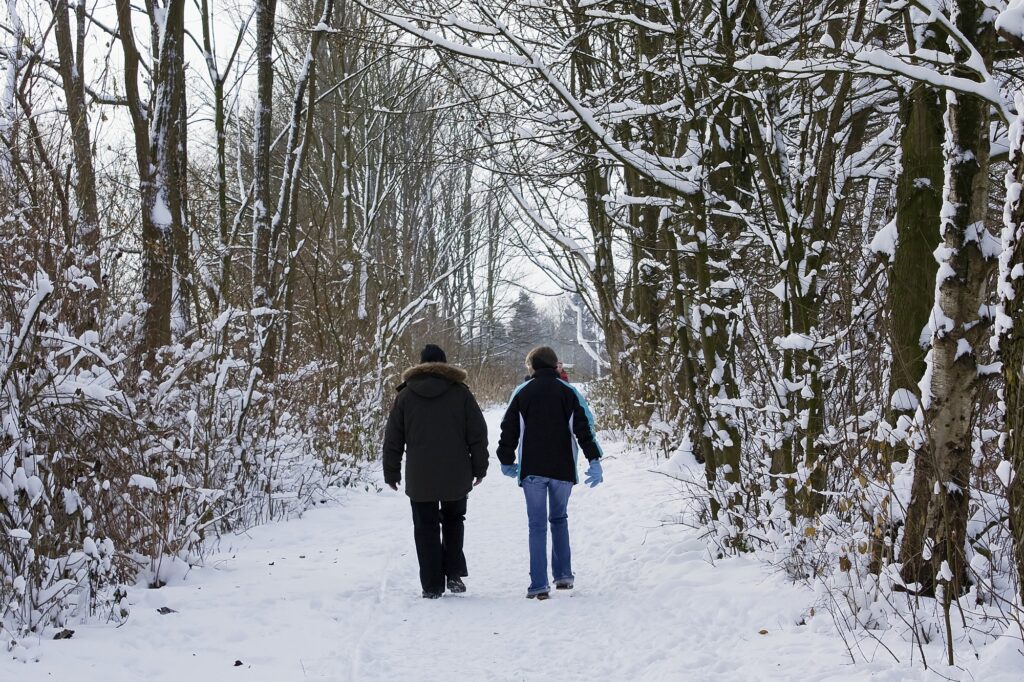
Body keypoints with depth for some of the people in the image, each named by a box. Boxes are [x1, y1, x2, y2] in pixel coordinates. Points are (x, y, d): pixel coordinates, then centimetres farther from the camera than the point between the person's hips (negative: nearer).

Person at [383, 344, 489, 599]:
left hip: (420, 478, 0)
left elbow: (393, 439, 5)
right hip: (456, 476, 0)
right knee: (454, 520, 19)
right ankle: (454, 573, 8)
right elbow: (478, 434, 1)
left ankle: (432, 585, 5)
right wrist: (479, 468, 8)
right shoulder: (461, 392, 1)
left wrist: (391, 472, 13)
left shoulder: (405, 395, 3)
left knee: (426, 528, 6)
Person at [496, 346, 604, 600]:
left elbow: (509, 429, 4)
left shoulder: (522, 393, 2)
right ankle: (563, 575, 16)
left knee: (537, 525, 2)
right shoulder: (569, 392, 2)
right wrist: (594, 460, -1)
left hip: (532, 470, -1)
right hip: (563, 469, 1)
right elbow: (585, 427, -3)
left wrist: (506, 461, 15)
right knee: (559, 519, 19)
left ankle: (539, 584, -3)